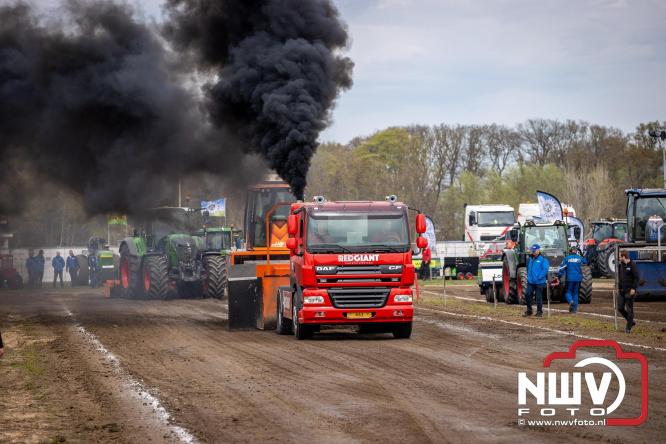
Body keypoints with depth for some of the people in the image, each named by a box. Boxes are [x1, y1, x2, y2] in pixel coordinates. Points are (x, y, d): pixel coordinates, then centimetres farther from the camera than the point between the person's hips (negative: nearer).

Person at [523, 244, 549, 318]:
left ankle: (539, 312, 10)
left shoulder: (543, 259, -7)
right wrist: (529, 276, 15)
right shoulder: (530, 259, 13)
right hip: (530, 281, 6)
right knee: (527, 294, -1)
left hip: (539, 282, -6)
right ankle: (529, 310, 13)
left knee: (539, 297, 0)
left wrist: (539, 277, -19)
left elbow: (545, 269, -14)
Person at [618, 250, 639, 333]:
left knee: (629, 309, -2)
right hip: (622, 291, 8)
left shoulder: (632, 265, -10)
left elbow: (637, 278, -13)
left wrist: (633, 288, -19)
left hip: (629, 291, -8)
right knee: (620, 308, 5)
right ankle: (631, 322, 21)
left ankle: (628, 327, 4)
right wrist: (618, 287, 12)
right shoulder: (621, 265, 11)